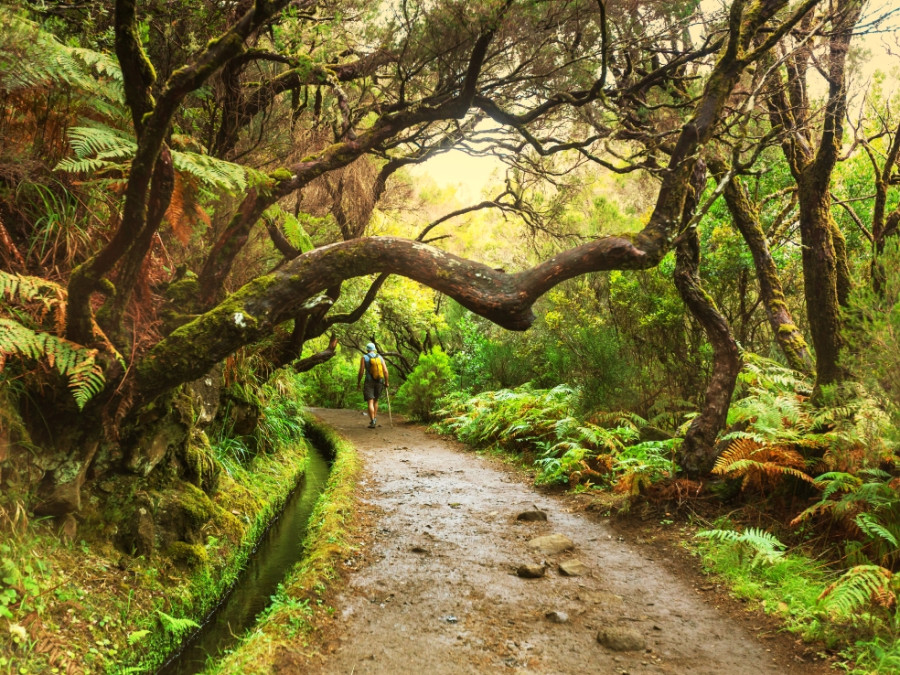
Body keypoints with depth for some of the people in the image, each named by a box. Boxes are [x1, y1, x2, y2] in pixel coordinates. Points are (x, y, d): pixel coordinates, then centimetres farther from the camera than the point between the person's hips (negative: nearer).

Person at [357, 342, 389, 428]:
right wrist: (386, 382, 7)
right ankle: (374, 418, 16)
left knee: (370, 402, -4)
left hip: (369, 383, -3)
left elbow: (361, 372, -9)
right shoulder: (380, 357, 4)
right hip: (379, 382, 3)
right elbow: (385, 371, -2)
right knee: (375, 400, 22)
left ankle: (372, 422, -13)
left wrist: (358, 383, 2)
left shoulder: (364, 358, -5)